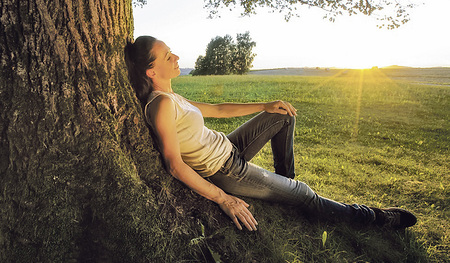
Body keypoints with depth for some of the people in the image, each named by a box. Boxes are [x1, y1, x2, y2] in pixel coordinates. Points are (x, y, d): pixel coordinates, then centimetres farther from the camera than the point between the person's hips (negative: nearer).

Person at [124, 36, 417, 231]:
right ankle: (371, 217, 21)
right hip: (224, 172, -9)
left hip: (228, 150, 9)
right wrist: (224, 199, -25)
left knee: (284, 115, 14)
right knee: (303, 195, -1)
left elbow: (217, 109, 11)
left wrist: (265, 106, 8)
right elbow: (174, 163, -27)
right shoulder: (162, 103, -23)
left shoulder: (172, 98, 6)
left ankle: (285, 178, 27)